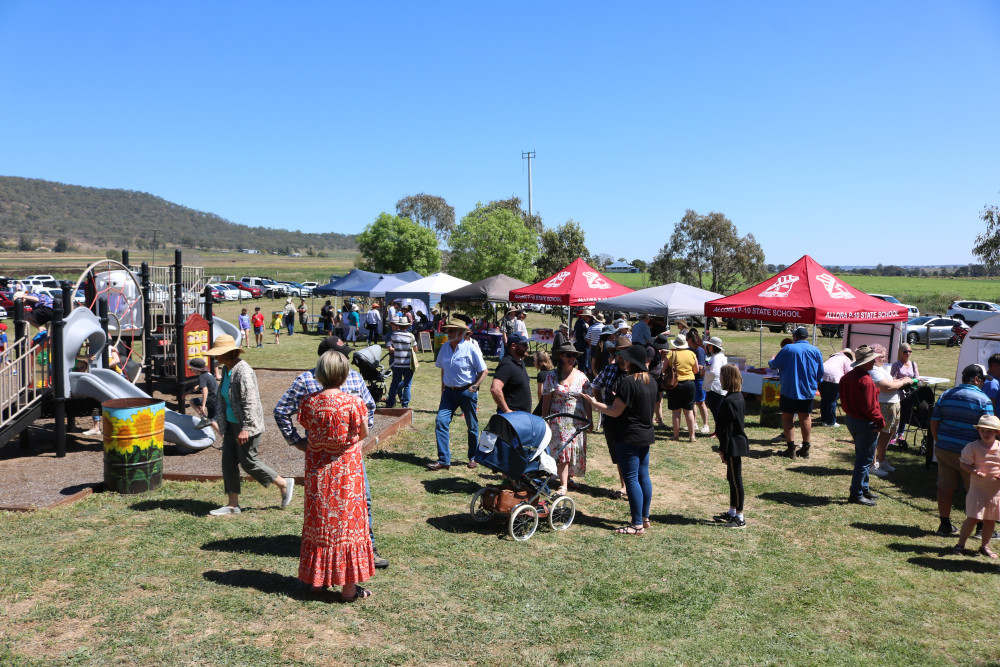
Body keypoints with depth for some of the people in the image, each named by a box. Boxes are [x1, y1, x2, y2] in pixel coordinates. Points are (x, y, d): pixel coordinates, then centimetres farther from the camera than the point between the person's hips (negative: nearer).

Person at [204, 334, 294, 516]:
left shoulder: (243, 371, -21)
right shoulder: (226, 369, 9)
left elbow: (250, 402, -25)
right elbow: (221, 396, 20)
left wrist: (246, 428, -25)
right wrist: (218, 419, 14)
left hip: (247, 425, -10)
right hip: (231, 424, 10)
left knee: (248, 461, -2)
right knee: (228, 461, 8)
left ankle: (284, 484, 15)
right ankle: (233, 504, 16)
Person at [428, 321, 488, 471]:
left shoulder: (471, 348, -11)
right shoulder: (445, 347, 5)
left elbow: (483, 370, -6)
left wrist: (474, 387, -11)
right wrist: (443, 388, 14)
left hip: (467, 392, -4)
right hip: (449, 391, 4)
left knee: (472, 426, 8)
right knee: (441, 421, -9)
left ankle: (473, 458, 27)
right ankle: (443, 460, -5)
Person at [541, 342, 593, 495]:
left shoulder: (582, 377, 5)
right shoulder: (552, 376, 0)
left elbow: (587, 401, 7)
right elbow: (546, 400, 1)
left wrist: (589, 420, 4)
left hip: (577, 420, 2)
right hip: (558, 420, -2)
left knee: (576, 449, 6)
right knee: (562, 450, -7)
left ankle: (569, 476, 27)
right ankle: (563, 485, -6)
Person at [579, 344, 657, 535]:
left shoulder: (628, 382, -20)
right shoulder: (651, 381, 7)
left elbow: (615, 411, -17)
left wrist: (593, 403, -6)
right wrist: (619, 398, 28)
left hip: (629, 437, -9)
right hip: (646, 434, 9)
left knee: (631, 478, -3)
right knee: (643, 476, 14)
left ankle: (637, 524, 1)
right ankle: (645, 518, 23)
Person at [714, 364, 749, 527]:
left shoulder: (729, 401, -22)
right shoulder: (738, 396, 9)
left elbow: (727, 428, -21)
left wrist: (723, 449, -16)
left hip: (733, 445, -10)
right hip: (738, 442, 10)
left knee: (735, 479, -2)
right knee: (732, 478, 18)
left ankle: (740, 518, 6)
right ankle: (732, 512, 30)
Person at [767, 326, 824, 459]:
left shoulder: (788, 349, -10)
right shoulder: (816, 351, 0)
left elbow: (774, 365, -2)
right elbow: (820, 373, 7)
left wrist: (771, 361, 21)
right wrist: (815, 384, 26)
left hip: (789, 390, -3)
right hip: (808, 391, 3)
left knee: (787, 417, 6)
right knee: (805, 417, 13)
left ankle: (791, 447, 2)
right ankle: (805, 448, 15)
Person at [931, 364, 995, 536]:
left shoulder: (946, 395, 5)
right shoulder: (983, 399, -9)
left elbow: (934, 422, 6)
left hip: (943, 449, 4)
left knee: (945, 488, 9)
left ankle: (945, 525, 17)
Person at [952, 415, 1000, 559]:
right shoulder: (973, 447, -6)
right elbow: (964, 464, -4)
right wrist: (975, 471, -22)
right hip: (977, 488, -3)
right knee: (972, 518, -5)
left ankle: (985, 546, 25)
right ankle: (960, 544, 6)